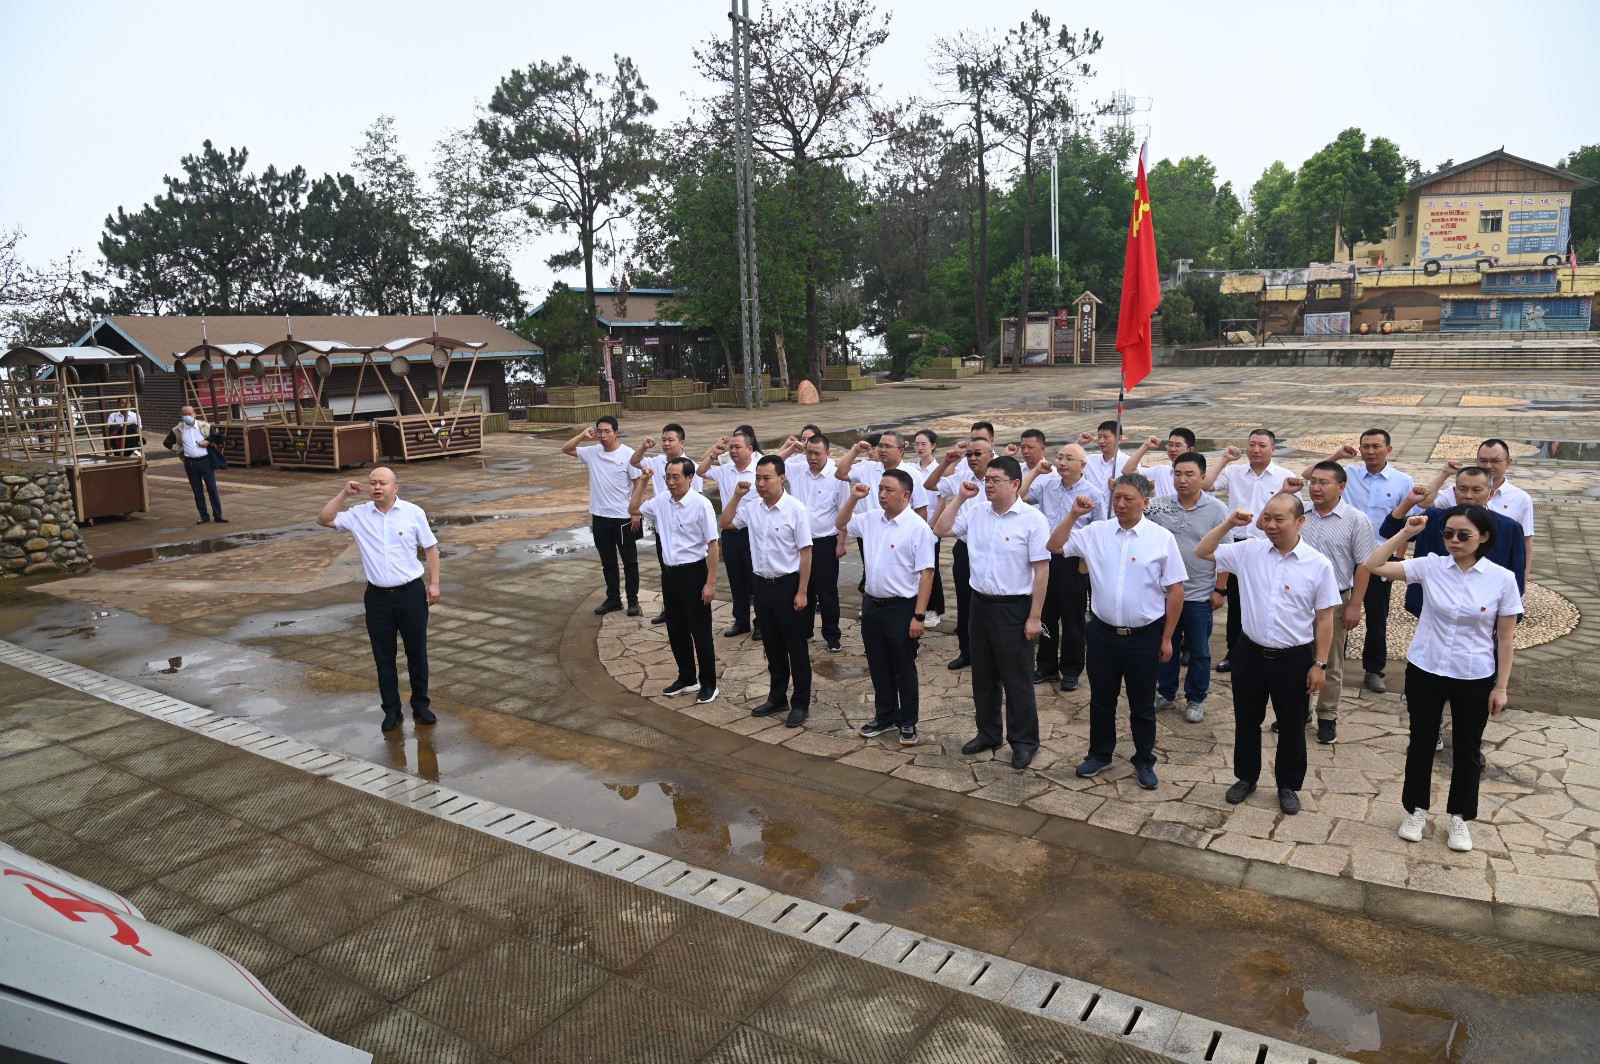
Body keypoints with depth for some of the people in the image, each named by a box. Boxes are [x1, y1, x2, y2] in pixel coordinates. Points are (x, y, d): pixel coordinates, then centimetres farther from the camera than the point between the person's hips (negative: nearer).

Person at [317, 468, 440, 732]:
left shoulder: (413, 513, -4)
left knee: (417, 652, 9)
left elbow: (430, 548, 1)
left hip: (411, 593, -2)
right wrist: (344, 494, -5)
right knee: (383, 657, 8)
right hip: (378, 597, 2)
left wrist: (434, 583, -5)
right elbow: (324, 520, 2)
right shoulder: (359, 515, 2)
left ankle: (421, 705, 23)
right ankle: (392, 710, 21)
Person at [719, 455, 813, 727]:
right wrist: (737, 496, 0)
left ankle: (801, 703, 16)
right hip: (762, 584, 6)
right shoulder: (753, 508, 3)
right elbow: (726, 523, 14)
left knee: (796, 646, 5)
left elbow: (805, 553, -13)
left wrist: (801, 592, -15)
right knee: (772, 645, 16)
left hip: (788, 585, -6)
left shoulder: (795, 509, -14)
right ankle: (777, 697, 30)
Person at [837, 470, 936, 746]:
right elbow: (840, 524, 18)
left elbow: (926, 574, -16)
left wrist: (919, 616, -18)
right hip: (871, 604, 6)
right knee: (878, 667, 16)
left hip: (901, 608, -6)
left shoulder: (918, 527, -15)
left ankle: (908, 722, 23)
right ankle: (885, 717, 32)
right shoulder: (871, 518, 4)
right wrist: (853, 498, 1)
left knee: (904, 669, 8)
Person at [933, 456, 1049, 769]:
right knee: (983, 675, 16)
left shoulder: (1032, 519, -13)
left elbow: (1041, 571, -13)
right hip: (980, 603, 6)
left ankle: (1024, 741, 20)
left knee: (1016, 679, 4)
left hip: (1013, 607, -6)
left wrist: (1034, 617, -14)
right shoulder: (975, 512, 2)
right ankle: (987, 733, 32)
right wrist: (960, 498, -3)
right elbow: (940, 530, 5)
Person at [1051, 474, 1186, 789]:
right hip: (1103, 633, 2)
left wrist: (1167, 638, -4)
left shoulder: (1162, 538, -8)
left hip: (1144, 636, -2)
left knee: (1142, 705, 13)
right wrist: (1073, 514, -10)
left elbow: (1175, 591, -5)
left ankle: (1144, 761, 31)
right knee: (1101, 700, 16)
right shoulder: (1096, 532, -1)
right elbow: (1055, 547, 1)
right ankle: (1100, 754, 35)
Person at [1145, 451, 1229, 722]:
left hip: (1200, 595, -2)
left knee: (1198, 651, 11)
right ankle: (1166, 694, 32)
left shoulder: (1216, 510, -8)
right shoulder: (1160, 504, -3)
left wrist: (1220, 590, -6)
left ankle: (1195, 700, 26)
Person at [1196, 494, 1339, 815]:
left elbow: (1324, 619, -5)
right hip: (1250, 653, 2)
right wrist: (1230, 523, -9)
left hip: (1294, 659, -2)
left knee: (1291, 726, 13)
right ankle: (1246, 777, 35)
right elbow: (1202, 551, 2)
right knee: (1246, 720, 16)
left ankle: (1289, 786, 32)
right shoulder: (1248, 551, -4)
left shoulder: (1318, 564, -10)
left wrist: (1320, 664, -5)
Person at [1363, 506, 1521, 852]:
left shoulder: (1502, 578, -9)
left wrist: (1501, 687, -3)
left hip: (1474, 679, -1)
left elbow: (1506, 638, -4)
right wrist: (1406, 532, -15)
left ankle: (1460, 818, 33)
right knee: (1421, 744, 14)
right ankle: (1416, 811, 32)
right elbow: (1373, 565, -12)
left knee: (1466, 750, 14)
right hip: (1424, 672, 1)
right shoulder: (1430, 566, -8)